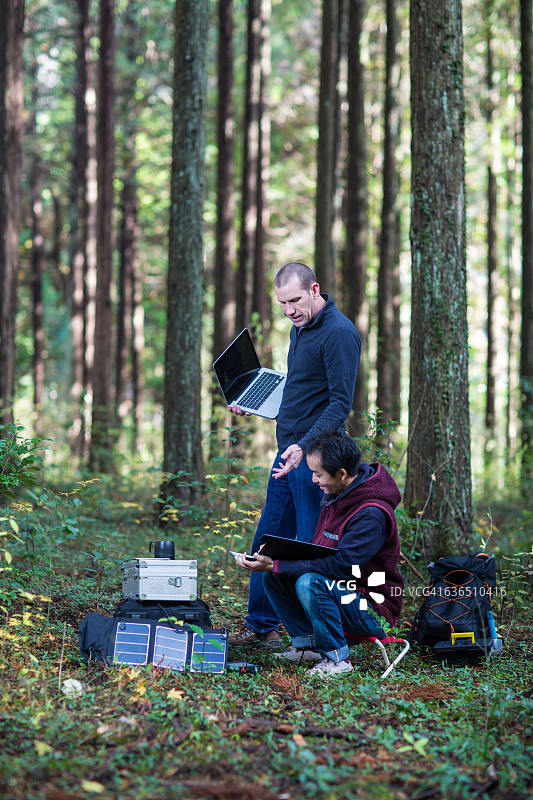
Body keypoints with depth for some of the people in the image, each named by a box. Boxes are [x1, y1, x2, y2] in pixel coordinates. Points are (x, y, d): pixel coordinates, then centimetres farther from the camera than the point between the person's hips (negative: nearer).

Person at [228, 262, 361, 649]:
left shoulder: (339, 333, -15)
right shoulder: (300, 328, 15)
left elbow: (340, 403, -20)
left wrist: (305, 445, -30)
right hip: (288, 454, 9)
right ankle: (261, 627, 24)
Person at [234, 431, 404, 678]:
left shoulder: (372, 515, -25)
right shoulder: (336, 495, 5)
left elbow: (341, 566, -30)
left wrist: (276, 565, -28)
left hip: (373, 612, -9)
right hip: (343, 593, 9)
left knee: (309, 582, -32)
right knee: (273, 577, 1)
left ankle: (336, 657, -16)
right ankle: (307, 643, 11)